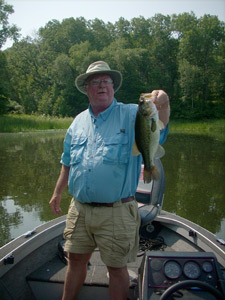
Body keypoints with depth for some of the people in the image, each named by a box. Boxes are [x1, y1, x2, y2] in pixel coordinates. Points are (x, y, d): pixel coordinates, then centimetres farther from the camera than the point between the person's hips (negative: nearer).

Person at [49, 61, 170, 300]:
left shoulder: (132, 115, -5)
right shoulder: (79, 122, 10)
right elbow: (68, 162, 18)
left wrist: (163, 105, -44)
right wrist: (57, 193, 19)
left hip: (116, 211, -4)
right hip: (79, 208, 5)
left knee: (116, 267, 10)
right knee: (76, 259, 18)